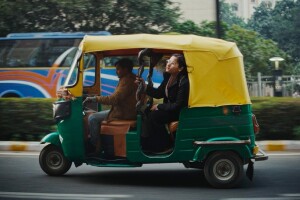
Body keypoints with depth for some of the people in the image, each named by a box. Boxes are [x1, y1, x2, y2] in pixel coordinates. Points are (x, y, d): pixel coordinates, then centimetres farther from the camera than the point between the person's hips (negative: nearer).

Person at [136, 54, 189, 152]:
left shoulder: (184, 82, -24)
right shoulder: (168, 76, 2)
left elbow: (178, 105, -23)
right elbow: (159, 93, 8)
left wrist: (159, 106, -17)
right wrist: (145, 86, -7)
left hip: (180, 112, -9)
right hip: (169, 108, 9)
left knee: (153, 116, -21)